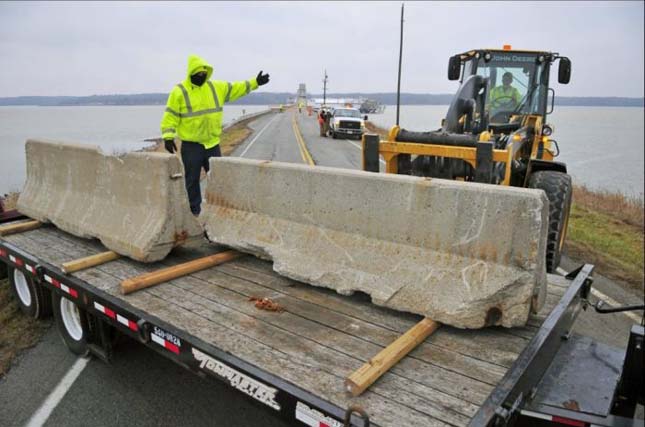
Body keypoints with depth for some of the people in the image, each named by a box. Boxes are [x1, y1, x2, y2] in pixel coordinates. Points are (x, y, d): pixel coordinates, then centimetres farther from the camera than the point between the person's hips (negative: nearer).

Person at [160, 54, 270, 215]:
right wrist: (168, 137, -18)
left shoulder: (216, 87, 5)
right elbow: (171, 116, -10)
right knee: (192, 180, 6)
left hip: (212, 143, 4)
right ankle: (194, 211, 20)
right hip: (191, 145, -4)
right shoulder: (179, 91, -9)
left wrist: (255, 82, 6)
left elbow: (235, 88, 11)